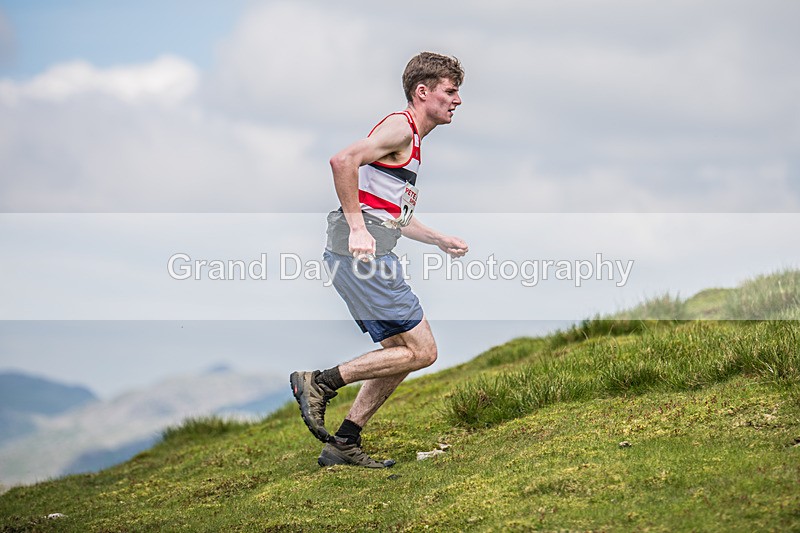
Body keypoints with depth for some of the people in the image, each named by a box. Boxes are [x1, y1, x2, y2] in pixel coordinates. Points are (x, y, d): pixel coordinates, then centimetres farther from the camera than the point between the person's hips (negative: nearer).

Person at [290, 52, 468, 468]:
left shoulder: (412, 141, 26)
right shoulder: (400, 127, -6)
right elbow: (343, 160, -22)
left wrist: (441, 240, 26)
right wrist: (356, 228, -22)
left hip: (367, 253, 10)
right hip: (361, 252, -10)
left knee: (401, 351, 14)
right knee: (422, 351, -9)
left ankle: (344, 445, 15)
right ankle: (320, 383, -8)